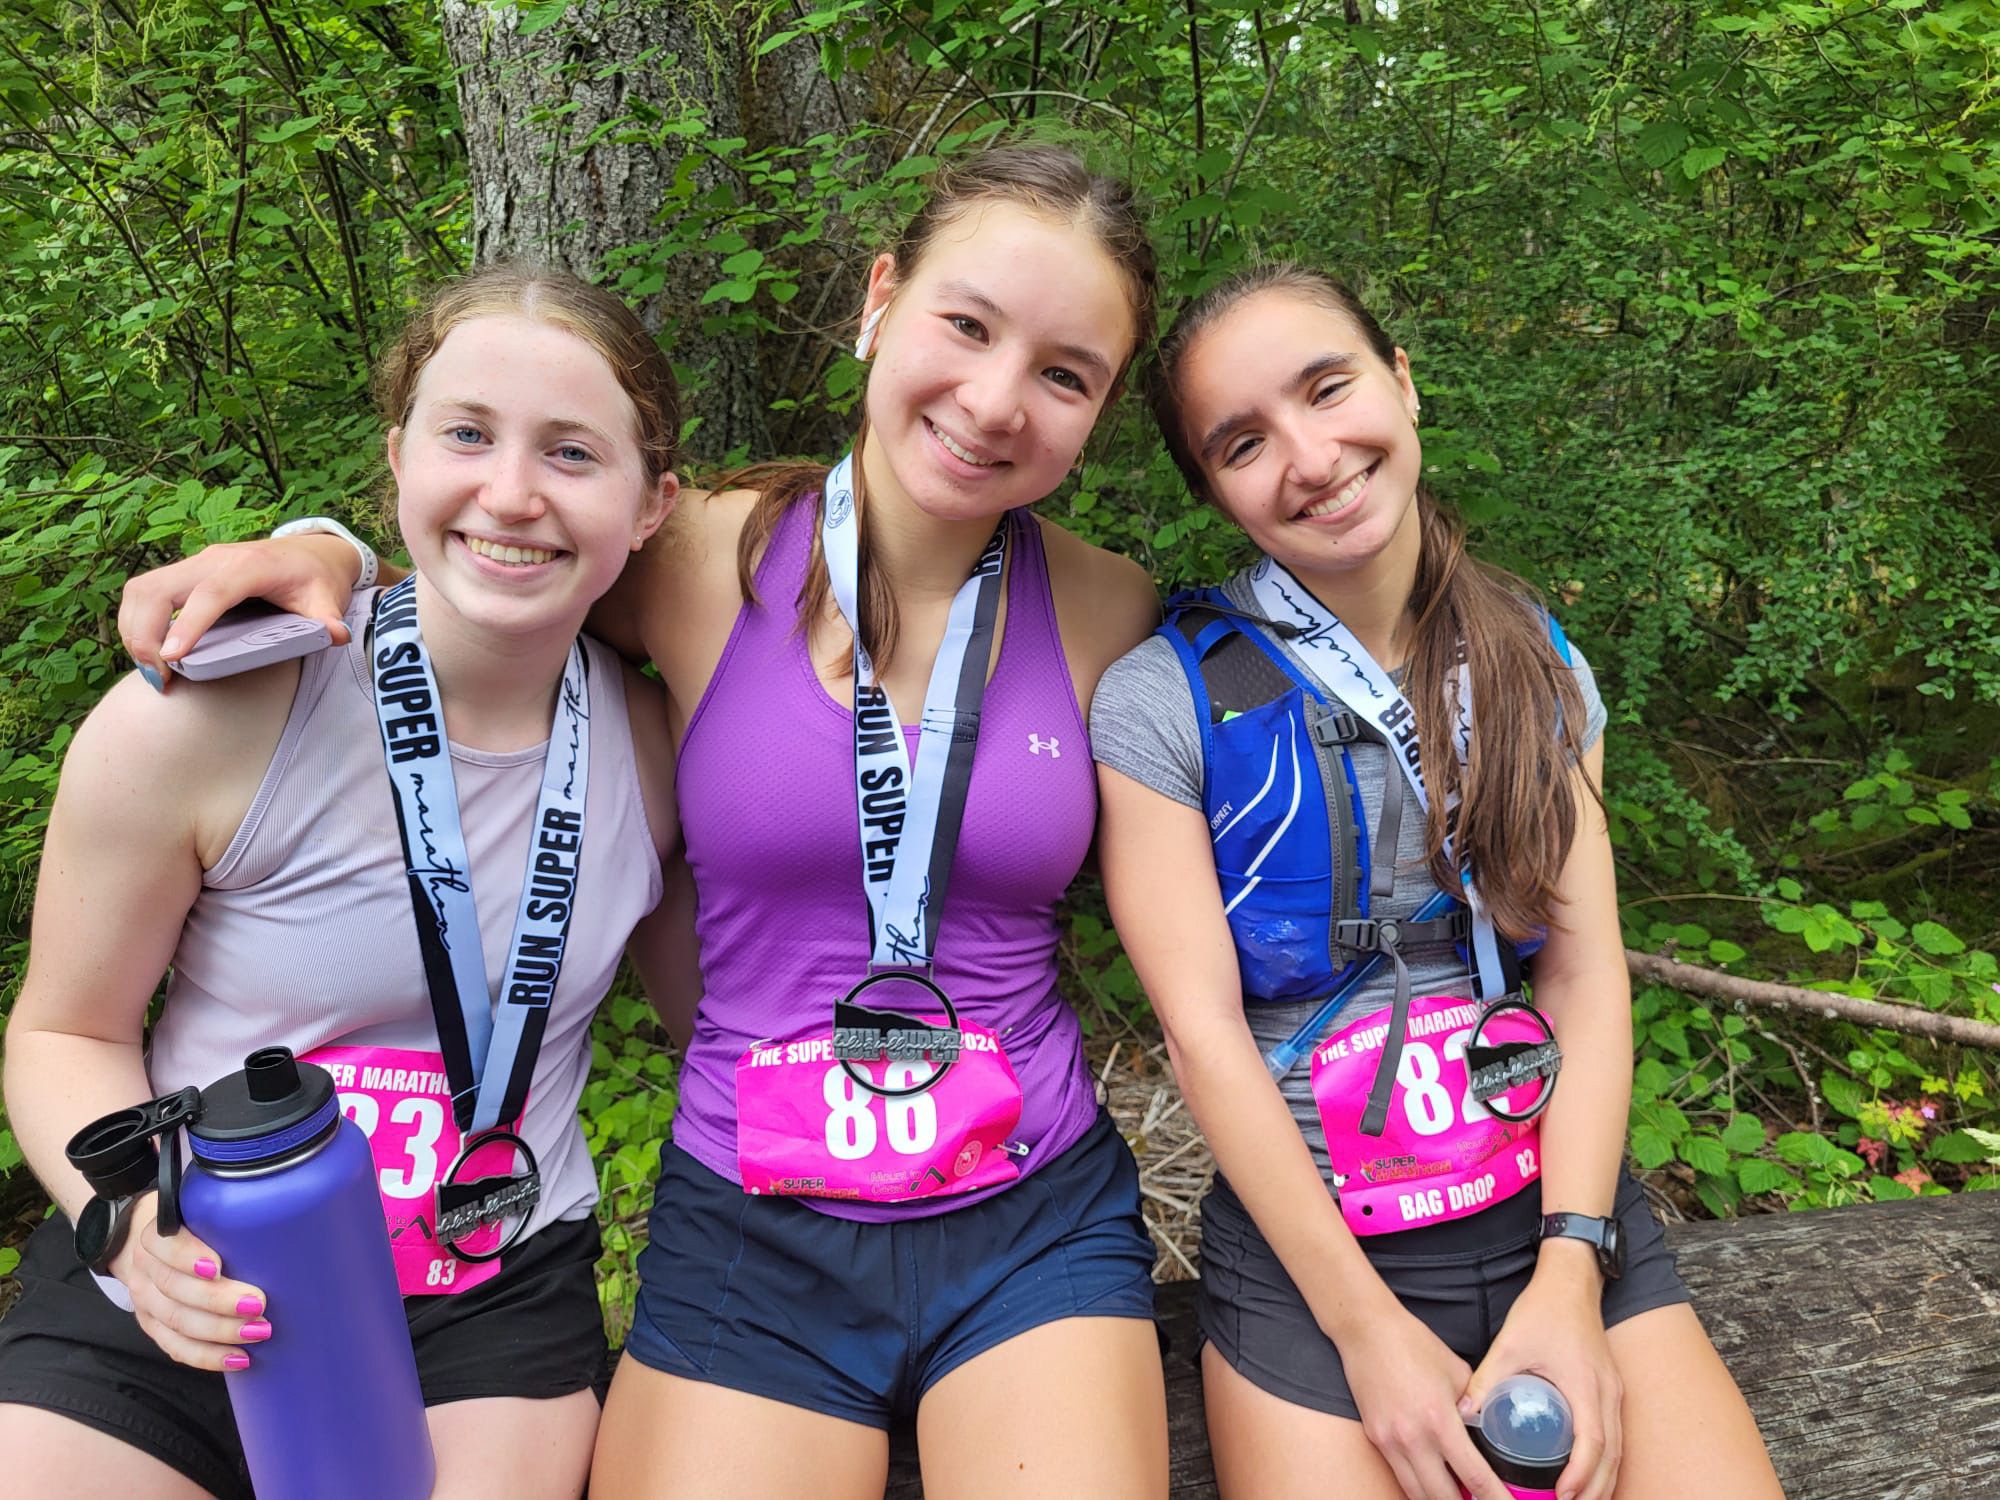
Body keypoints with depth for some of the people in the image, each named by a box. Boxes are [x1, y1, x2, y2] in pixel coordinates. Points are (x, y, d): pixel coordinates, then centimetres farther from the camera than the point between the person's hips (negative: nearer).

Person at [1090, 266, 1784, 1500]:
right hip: (1303, 1233, -3)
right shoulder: (1164, 703, -8)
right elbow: (1202, 1027, -11)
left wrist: (1571, 1269, -12)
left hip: (1560, 1201, 3)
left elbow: (1589, 971, -1)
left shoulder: (1538, 665, 4)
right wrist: (1366, 1324, -13)